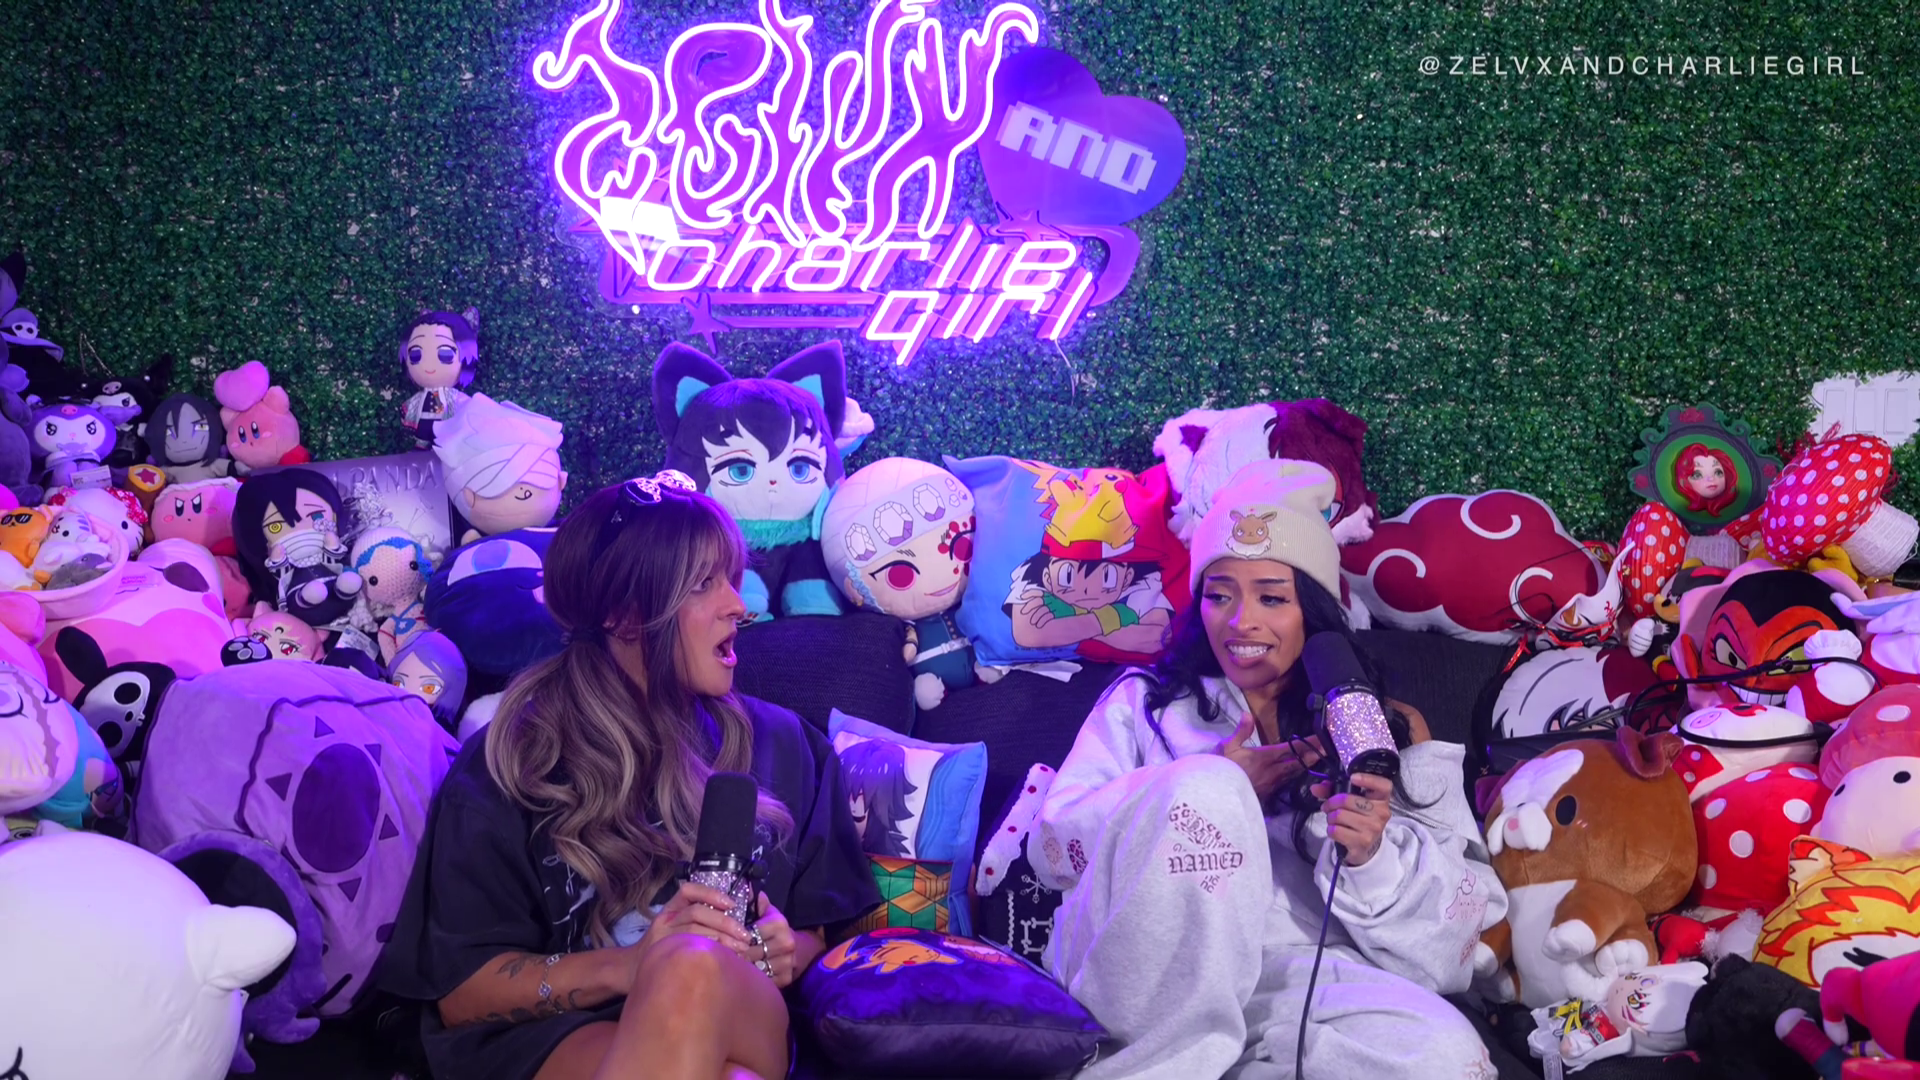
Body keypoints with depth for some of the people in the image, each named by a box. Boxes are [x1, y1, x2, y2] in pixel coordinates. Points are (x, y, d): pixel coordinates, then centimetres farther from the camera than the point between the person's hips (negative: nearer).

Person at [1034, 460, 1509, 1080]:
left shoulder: (1390, 729, 18)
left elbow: (1464, 915, 7)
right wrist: (1212, 791, -7)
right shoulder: (1143, 701, 20)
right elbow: (1056, 843, 4)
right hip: (1137, 974, -1)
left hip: (1304, 977, 1)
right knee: (1206, 788, -27)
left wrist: (1374, 857, -15)